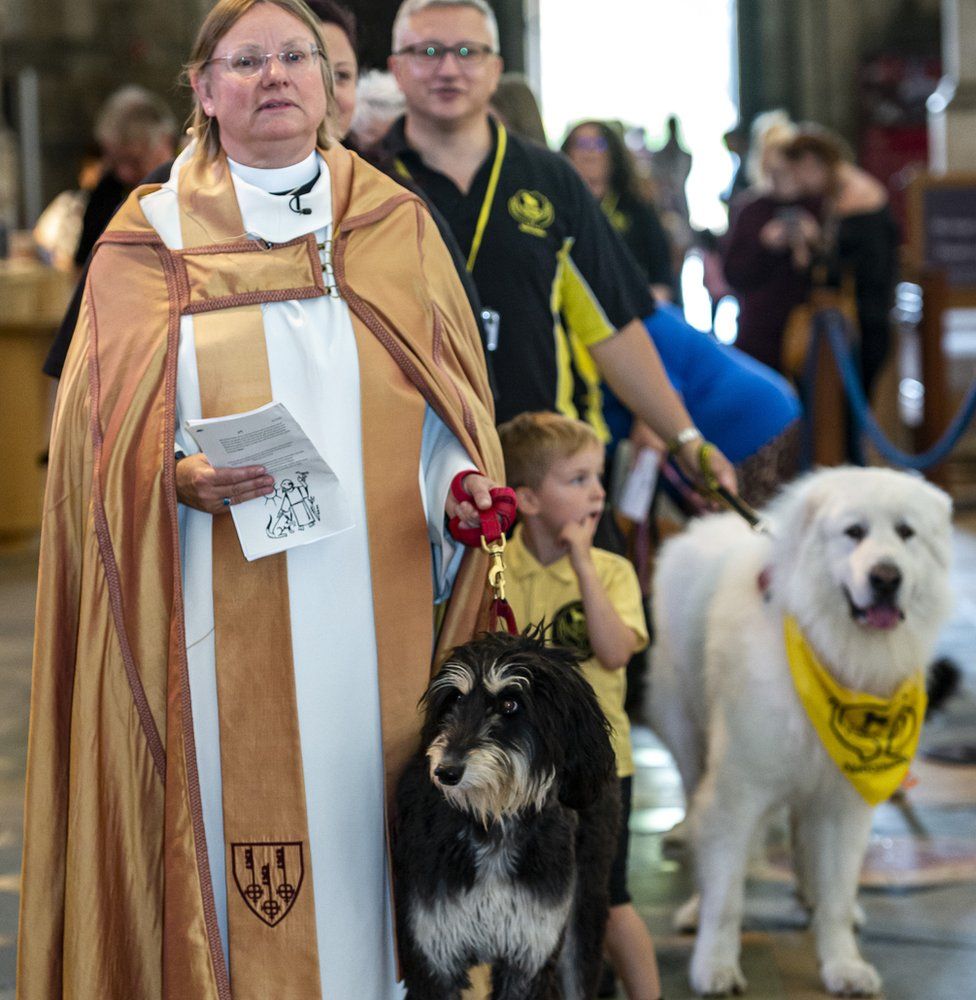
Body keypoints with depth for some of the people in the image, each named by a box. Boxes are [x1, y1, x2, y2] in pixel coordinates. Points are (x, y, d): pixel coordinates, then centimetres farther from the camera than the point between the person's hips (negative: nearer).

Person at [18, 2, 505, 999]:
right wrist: (177, 478, -17)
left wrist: (466, 487, -5)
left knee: (373, 820, 1)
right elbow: (109, 432, 3)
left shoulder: (398, 226, 12)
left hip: (379, 613, 2)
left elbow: (454, 410, 14)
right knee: (242, 811, -4)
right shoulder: (149, 240, 6)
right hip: (228, 624, -2)